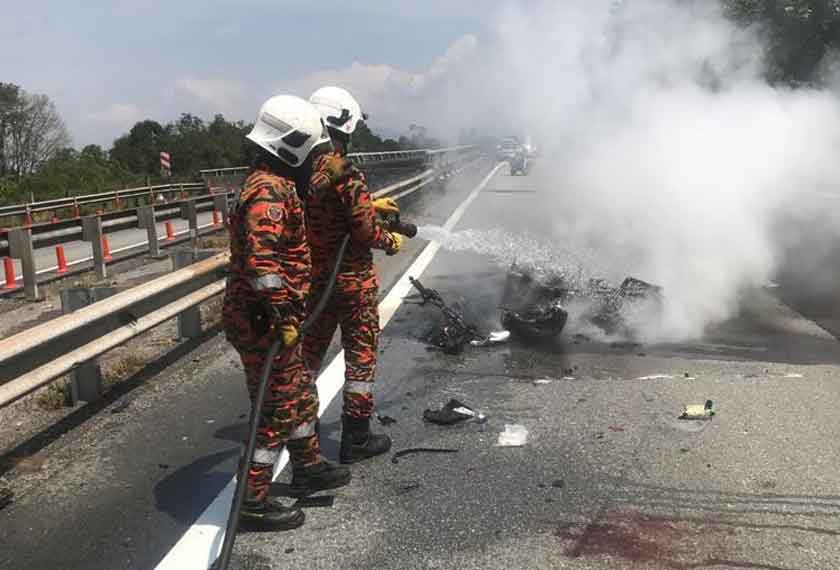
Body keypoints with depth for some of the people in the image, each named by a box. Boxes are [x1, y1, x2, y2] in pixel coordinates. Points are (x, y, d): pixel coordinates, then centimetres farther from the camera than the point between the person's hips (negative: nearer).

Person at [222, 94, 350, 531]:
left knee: (301, 395, 22)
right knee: (276, 409, 0)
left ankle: (308, 468, 39)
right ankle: (253, 501, 13)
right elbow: (261, 260, -31)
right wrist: (283, 314, -31)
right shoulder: (269, 191, -20)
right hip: (263, 321, -10)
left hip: (274, 318, 10)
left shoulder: (276, 185, 14)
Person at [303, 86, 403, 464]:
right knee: (361, 354, 7)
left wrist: (371, 204, 19)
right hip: (352, 280, -7)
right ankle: (356, 439, 16)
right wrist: (392, 242, -1)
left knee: (310, 349, 21)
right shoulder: (345, 175, -22)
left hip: (313, 277, 7)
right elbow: (366, 232, -21)